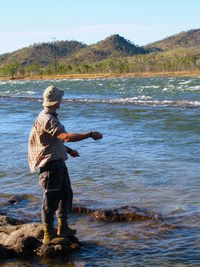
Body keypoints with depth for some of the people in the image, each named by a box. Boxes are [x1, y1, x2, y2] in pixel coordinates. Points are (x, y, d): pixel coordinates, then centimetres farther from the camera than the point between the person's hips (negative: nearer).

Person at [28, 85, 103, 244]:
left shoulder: (51, 117, 15)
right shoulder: (46, 119, -20)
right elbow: (66, 137, -31)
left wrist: (68, 150, 22)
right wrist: (90, 135, -28)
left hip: (58, 162, 11)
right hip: (50, 164, -11)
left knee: (66, 193, 18)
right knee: (51, 198, -5)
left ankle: (63, 228, 30)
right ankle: (48, 235, 4)